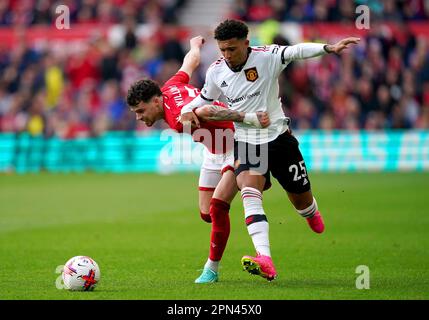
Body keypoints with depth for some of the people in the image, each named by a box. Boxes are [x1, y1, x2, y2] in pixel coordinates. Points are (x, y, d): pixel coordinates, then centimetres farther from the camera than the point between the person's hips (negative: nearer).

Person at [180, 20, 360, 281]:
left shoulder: (266, 57, -15)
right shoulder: (216, 72, -1)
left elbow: (296, 52, -31)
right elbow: (205, 98, 18)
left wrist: (328, 48, -48)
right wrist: (188, 110, -3)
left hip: (277, 137, -2)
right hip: (245, 141, 2)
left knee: (301, 200, 10)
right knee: (249, 191, -26)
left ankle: (312, 213, 53)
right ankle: (265, 261, -40)